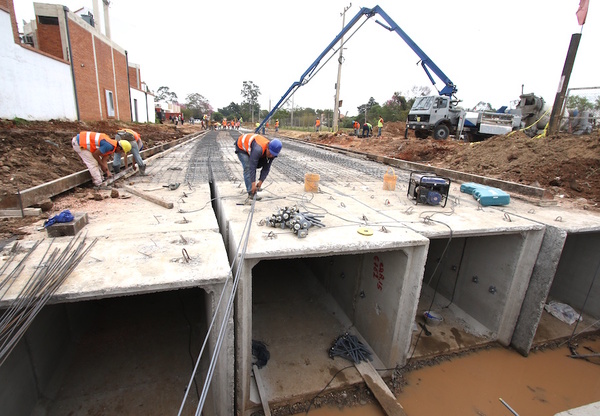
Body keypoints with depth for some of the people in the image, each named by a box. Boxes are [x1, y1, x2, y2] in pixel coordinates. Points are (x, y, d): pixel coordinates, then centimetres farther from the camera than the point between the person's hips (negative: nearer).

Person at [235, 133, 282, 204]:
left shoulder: (272, 153, -20)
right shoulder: (258, 149, -44)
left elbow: (266, 168, -14)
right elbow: (252, 167, -43)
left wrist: (261, 181, -22)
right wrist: (253, 184, -43)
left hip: (250, 147, 7)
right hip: (241, 146, -7)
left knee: (253, 168, 5)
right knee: (248, 168, -20)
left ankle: (253, 193, 12)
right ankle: (251, 194, -24)